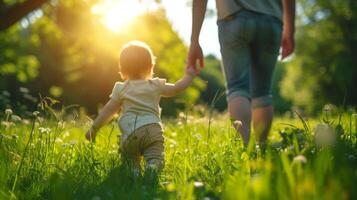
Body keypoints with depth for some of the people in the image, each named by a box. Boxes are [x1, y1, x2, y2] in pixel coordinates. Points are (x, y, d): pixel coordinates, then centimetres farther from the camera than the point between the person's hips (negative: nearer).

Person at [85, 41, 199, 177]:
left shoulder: (121, 89, 15)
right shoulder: (155, 85, 18)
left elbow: (108, 110, 12)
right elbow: (176, 88, 24)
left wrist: (94, 128, 20)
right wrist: (189, 76, 40)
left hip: (130, 133, 0)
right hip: (153, 129, 0)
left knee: (128, 158, 16)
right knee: (155, 159, -3)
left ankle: (134, 172, -15)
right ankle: (152, 170, -37)